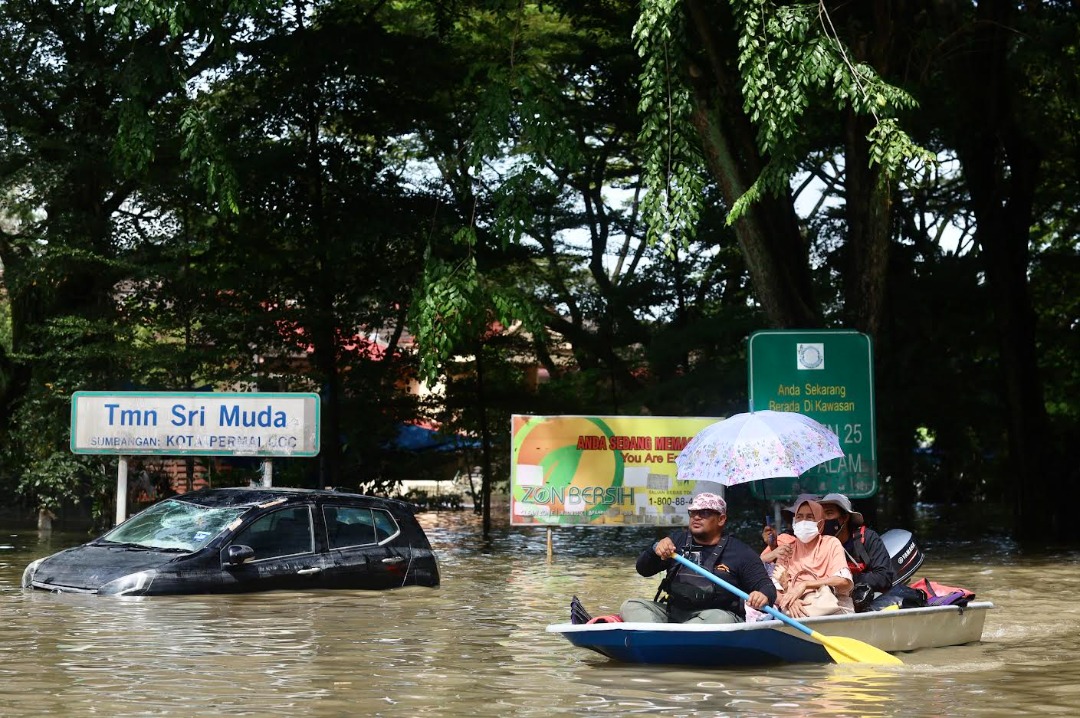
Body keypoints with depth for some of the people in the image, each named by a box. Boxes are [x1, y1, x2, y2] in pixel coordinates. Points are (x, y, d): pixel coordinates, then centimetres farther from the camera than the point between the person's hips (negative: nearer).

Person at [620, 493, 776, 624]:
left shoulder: (741, 552, 3)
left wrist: (764, 596, -26)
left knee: (720, 618, -37)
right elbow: (643, 570, 11)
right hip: (673, 613, 4)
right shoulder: (679, 540, 14)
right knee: (630, 605, -15)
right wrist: (655, 550, -13)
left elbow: (765, 585, 1)